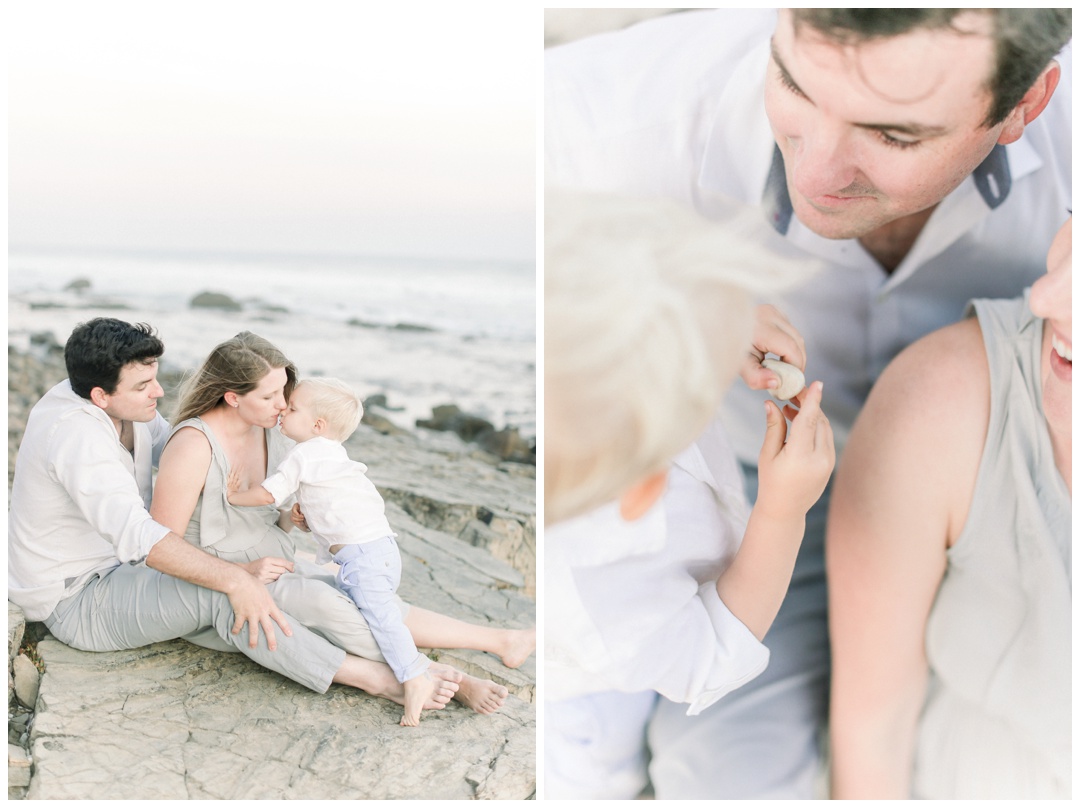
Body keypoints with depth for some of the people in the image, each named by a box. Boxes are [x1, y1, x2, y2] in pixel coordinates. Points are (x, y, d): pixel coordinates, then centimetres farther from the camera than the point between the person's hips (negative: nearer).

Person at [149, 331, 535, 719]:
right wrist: (241, 572, -23)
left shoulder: (275, 431, 0)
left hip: (274, 564, 8)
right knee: (319, 601, -32)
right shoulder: (194, 444, -22)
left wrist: (295, 518, -6)